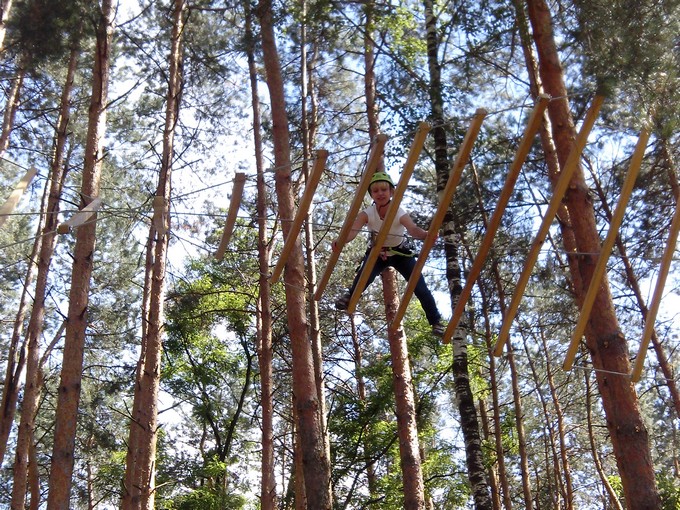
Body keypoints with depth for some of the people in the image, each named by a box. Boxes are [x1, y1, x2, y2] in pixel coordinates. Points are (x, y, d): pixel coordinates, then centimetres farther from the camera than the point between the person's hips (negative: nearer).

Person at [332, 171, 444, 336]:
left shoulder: (400, 213, -30)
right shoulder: (367, 214, -26)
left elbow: (412, 229, -50)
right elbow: (353, 230, -43)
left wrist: (425, 234, -73)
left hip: (400, 253, 0)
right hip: (377, 253, 0)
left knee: (420, 288, -10)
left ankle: (436, 322, 8)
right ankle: (350, 295, -2)